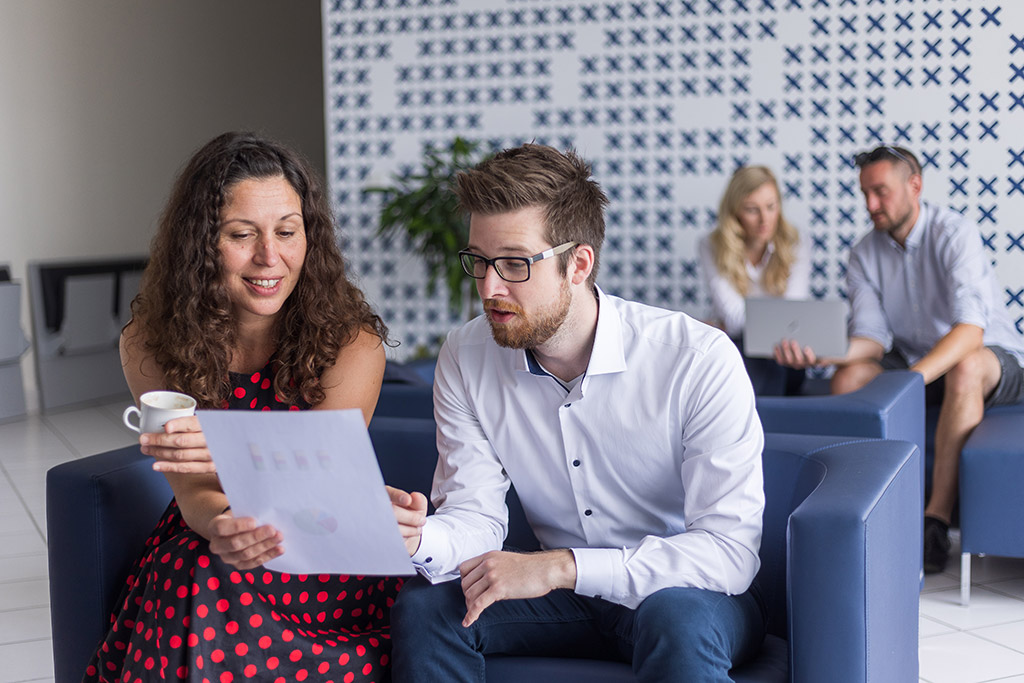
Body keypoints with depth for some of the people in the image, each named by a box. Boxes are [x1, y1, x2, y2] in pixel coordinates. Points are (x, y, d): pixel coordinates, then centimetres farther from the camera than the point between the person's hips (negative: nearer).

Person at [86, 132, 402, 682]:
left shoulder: (352, 342, -14)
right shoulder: (148, 344, -7)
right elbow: (194, 492, -11)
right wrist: (221, 528, -36)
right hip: (199, 551, 3)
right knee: (209, 576, -31)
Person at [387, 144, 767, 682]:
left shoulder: (700, 360, -22)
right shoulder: (465, 359, -6)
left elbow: (730, 551, -26)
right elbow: (476, 516, -7)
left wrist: (559, 567, -34)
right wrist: (419, 538, -32)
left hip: (695, 596, -4)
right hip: (563, 597, 4)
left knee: (677, 618, -37)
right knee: (422, 607, -19)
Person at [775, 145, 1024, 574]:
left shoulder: (955, 234, -19)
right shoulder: (865, 254, 0)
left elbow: (970, 329, -32)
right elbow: (872, 337, -9)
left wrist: (910, 379, -47)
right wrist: (822, 354, -32)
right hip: (912, 360, 5)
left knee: (967, 368, -40)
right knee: (849, 375, -23)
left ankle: (937, 519, -37)